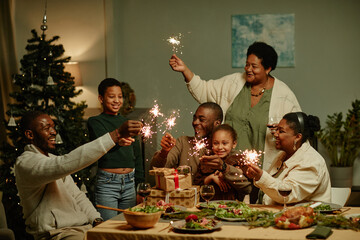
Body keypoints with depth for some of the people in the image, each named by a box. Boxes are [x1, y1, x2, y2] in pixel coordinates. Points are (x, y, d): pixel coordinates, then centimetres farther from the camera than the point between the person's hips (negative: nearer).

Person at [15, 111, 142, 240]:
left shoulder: (54, 160, 21)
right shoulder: (25, 162, -12)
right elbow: (67, 163, -28)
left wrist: (97, 219, 1)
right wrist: (116, 135, -32)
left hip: (84, 226, 9)